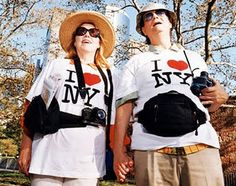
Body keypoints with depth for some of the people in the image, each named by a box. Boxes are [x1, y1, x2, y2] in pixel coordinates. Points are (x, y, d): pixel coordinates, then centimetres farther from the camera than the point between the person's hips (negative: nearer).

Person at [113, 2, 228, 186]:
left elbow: (209, 105, 28)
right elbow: (124, 106, 7)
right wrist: (119, 150, -2)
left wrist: (221, 96, 5)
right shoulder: (136, 63, 18)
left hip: (201, 146, 2)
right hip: (153, 149, -1)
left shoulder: (195, 58, 26)